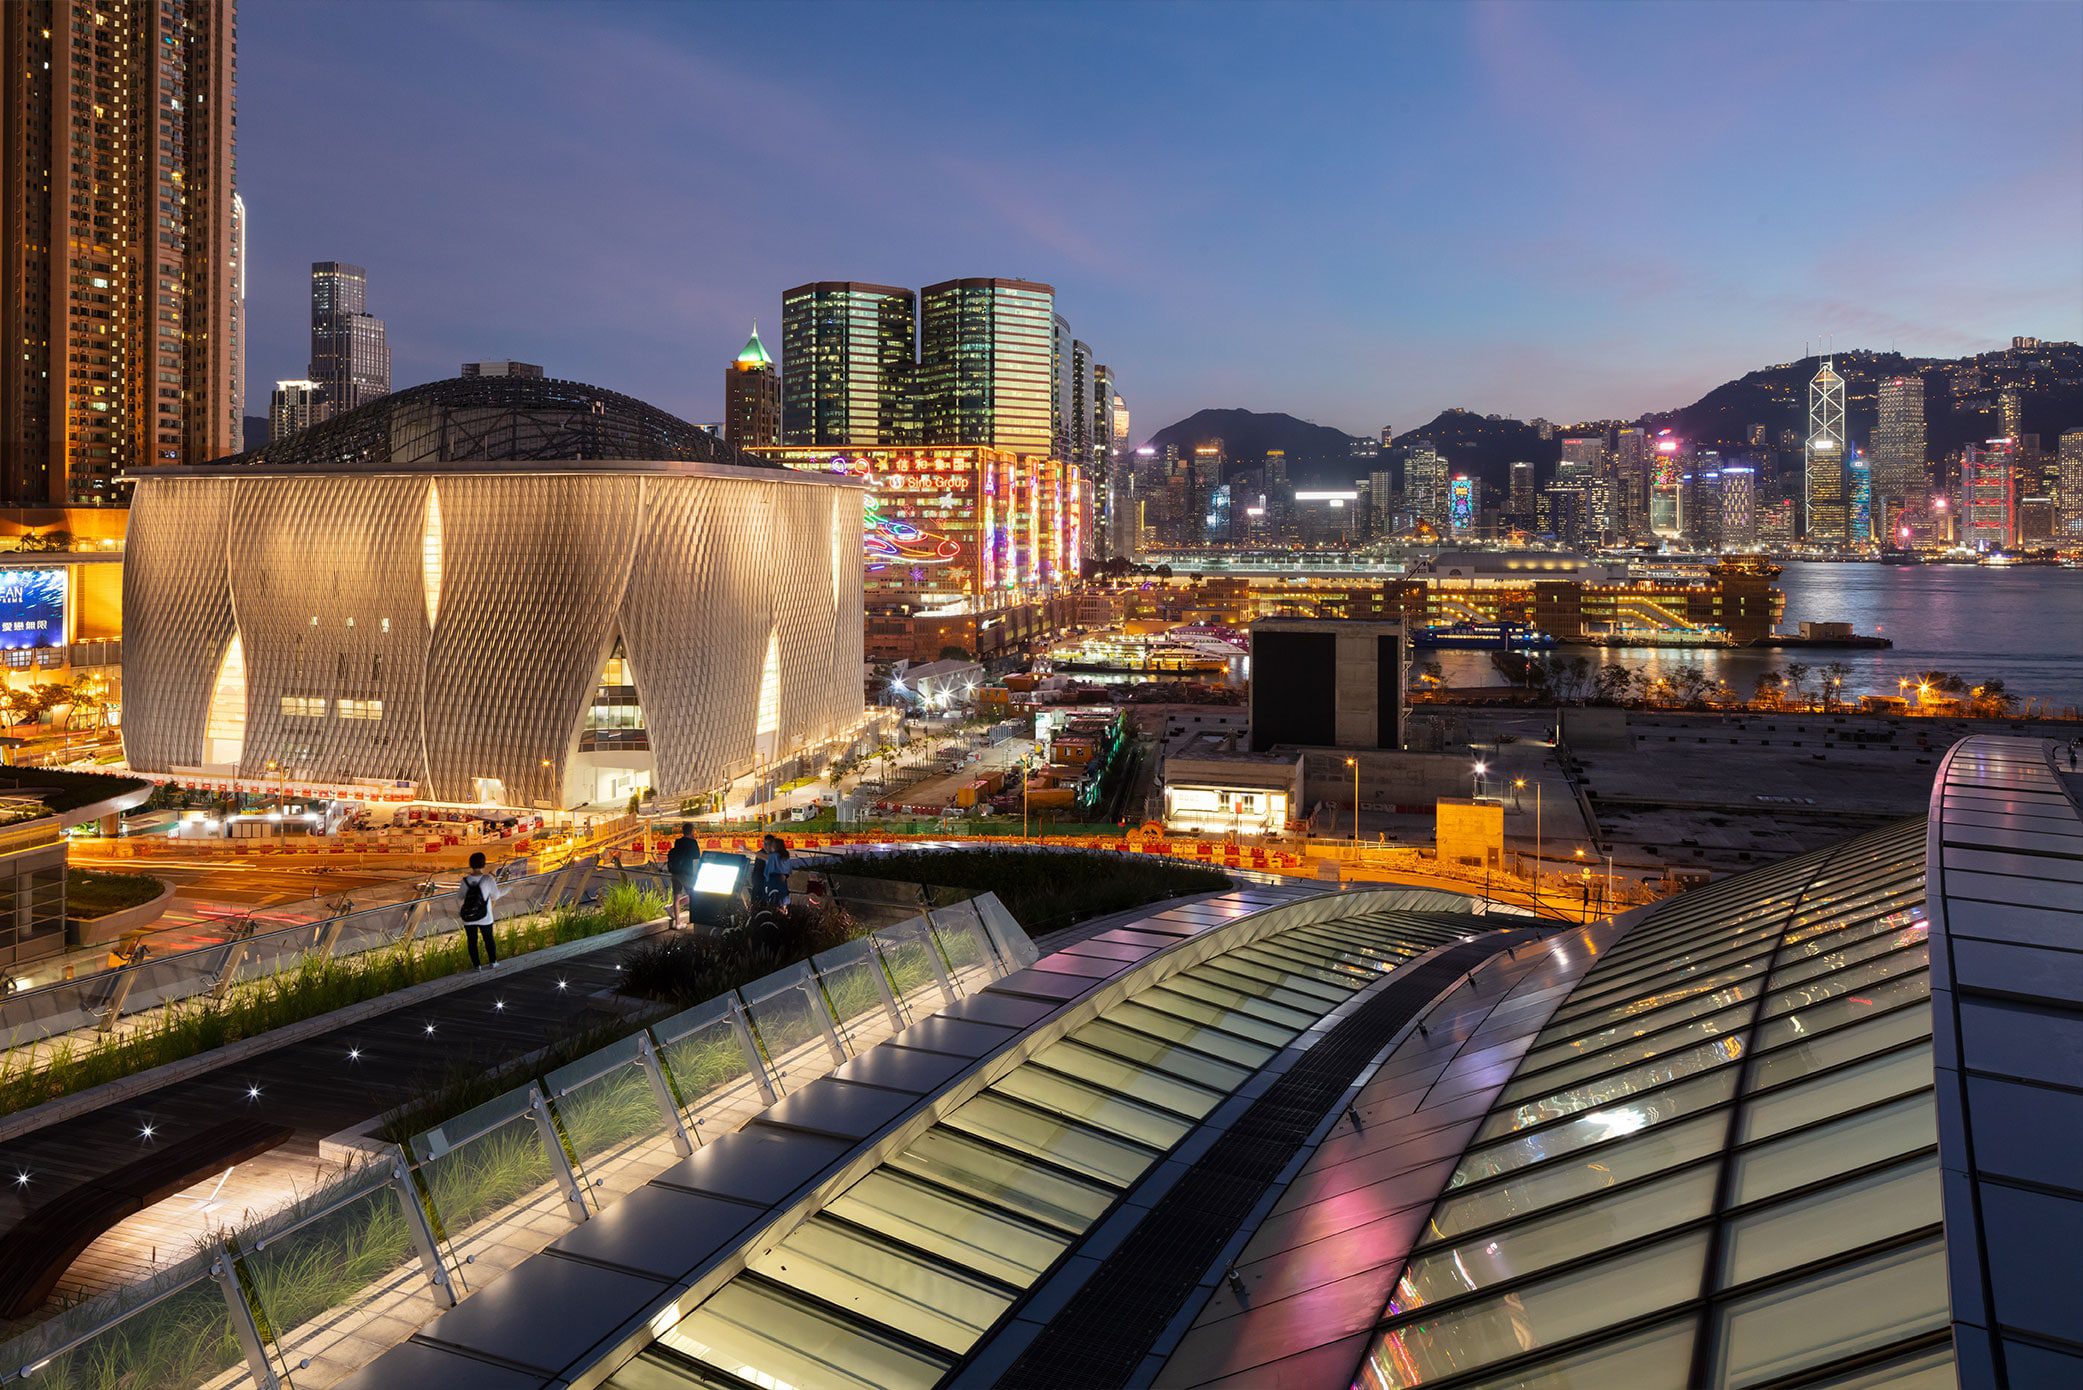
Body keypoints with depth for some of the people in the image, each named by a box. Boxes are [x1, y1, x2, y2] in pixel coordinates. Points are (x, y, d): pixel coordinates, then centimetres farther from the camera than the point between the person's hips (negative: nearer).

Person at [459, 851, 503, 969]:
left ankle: (477, 964, 21)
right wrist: (505, 890, 13)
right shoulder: (488, 879, -17)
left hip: (468, 918, 1)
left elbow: (460, 897, -1)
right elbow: (496, 896, -6)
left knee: (472, 941, 15)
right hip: (485, 918, -1)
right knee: (488, 939, 20)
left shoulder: (465, 880, -12)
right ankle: (493, 961, 30)